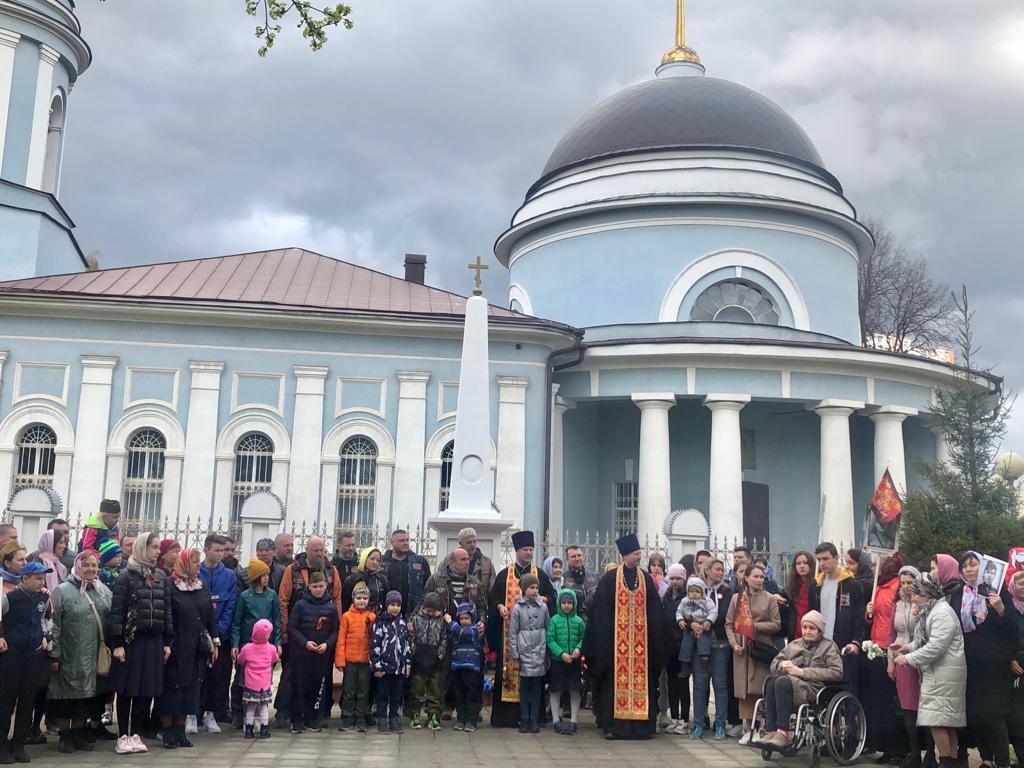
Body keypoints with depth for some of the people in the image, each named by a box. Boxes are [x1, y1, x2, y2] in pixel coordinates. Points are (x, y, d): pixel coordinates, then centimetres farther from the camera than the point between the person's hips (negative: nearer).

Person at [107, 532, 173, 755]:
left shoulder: (162, 577, 10)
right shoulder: (127, 576, -5)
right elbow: (116, 611, -8)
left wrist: (167, 642, 8)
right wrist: (117, 643, -13)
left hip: (154, 640, 4)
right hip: (131, 639, -4)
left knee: (147, 690, 6)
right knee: (127, 689, 2)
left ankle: (136, 734, 17)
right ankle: (123, 736, 11)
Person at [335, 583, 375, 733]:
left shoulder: (372, 617, 2)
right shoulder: (347, 616, -2)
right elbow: (341, 640, -3)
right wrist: (340, 660, -8)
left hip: (365, 659, 1)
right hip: (350, 659, -1)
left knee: (363, 691, 8)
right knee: (348, 691, 8)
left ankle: (361, 719, 18)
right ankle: (347, 718, 18)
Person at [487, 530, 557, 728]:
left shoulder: (541, 574, 11)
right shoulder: (504, 575, 10)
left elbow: (552, 595, 9)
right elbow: (494, 597, 7)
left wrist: (543, 599, -11)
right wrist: (500, 606, -13)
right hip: (509, 628, 0)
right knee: (508, 667, -2)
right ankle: (505, 714, 2)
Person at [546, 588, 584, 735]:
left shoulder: (579, 621, 3)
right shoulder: (554, 620, -3)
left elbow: (583, 638, 5)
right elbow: (550, 640, -7)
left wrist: (578, 648, -15)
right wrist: (561, 653, -17)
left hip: (575, 661, 2)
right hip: (557, 661, -2)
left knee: (574, 691, 4)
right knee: (555, 691, 5)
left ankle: (573, 722, 13)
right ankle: (556, 721, 15)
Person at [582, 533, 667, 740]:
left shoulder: (646, 579, 9)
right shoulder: (610, 578, -1)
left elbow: (654, 610, 9)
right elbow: (601, 610, -2)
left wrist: (654, 637, 1)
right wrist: (604, 636, -8)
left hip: (641, 637, 3)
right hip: (616, 638, -3)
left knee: (641, 680, 2)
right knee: (615, 679, -1)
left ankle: (642, 724, 8)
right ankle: (612, 724, 4)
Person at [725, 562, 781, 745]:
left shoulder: (769, 599, 4)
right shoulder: (737, 598, 9)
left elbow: (776, 624, 1)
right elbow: (729, 624, 9)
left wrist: (756, 626, -10)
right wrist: (733, 643, -4)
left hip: (762, 648, -2)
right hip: (742, 649, 2)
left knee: (759, 688, -5)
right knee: (744, 689, 1)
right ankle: (747, 728, 8)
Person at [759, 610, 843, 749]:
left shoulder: (828, 646, 14)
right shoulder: (795, 644, 29)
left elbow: (836, 672, -3)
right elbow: (774, 664, 26)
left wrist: (802, 672, -9)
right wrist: (782, 665, 0)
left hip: (813, 688, -4)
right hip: (787, 685, 5)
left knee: (783, 681, -34)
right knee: (772, 680, -31)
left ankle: (782, 733, -33)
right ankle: (770, 732, -33)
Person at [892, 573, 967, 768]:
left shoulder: (943, 613, -15)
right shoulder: (929, 612, 18)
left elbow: (936, 647, -21)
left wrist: (909, 659, -15)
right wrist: (907, 648, 7)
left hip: (944, 674, -10)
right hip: (935, 673, 10)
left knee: (937, 720, -10)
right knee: (947, 722, 11)